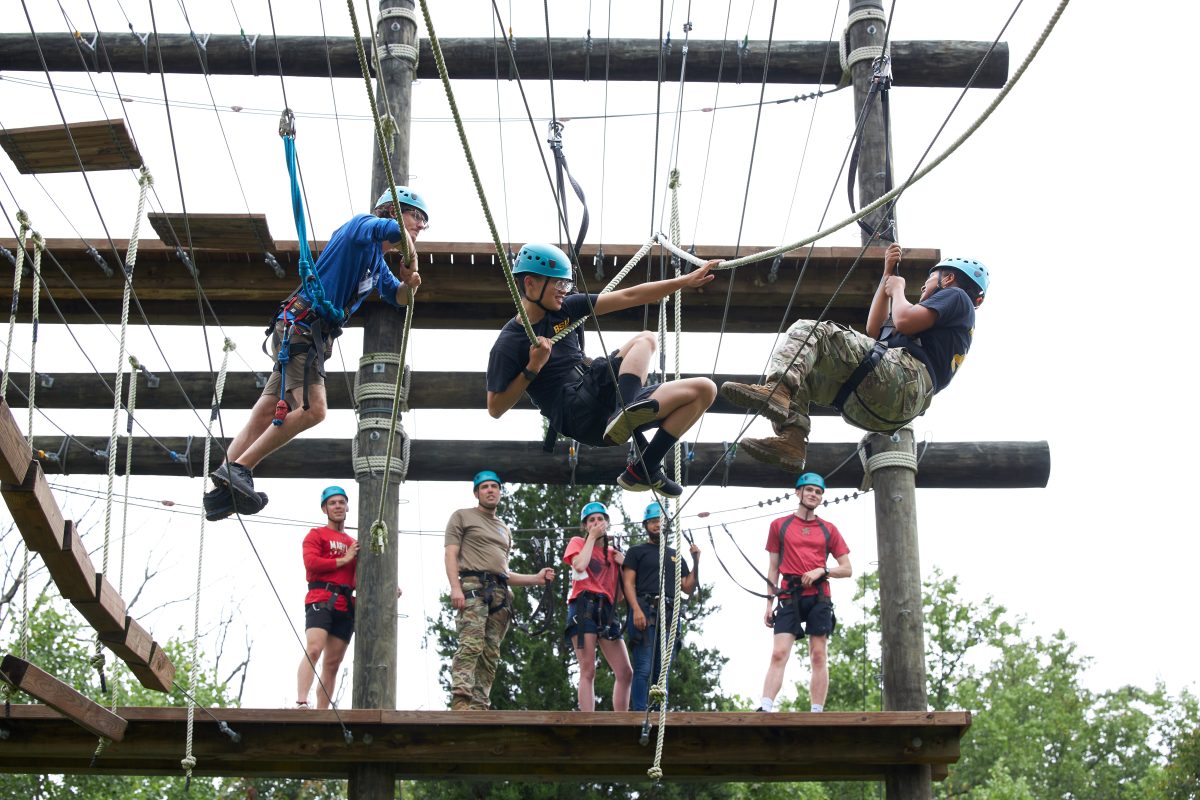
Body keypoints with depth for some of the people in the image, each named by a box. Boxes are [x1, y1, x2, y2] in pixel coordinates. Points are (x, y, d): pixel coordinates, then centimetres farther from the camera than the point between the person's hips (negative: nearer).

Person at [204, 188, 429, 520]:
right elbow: (394, 230, -26)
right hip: (300, 326, -10)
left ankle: (223, 488, 4)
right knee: (313, 409, -21)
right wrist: (412, 263, -7)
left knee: (264, 416, 5)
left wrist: (408, 282, 9)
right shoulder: (362, 225, -4)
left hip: (315, 336, 10)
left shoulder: (378, 264, 24)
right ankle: (238, 468, -18)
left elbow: (398, 298, 33)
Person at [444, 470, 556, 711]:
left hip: (500, 592, 6)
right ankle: (461, 702, -29)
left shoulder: (504, 530, 32)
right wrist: (455, 587, -14)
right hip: (473, 585, -6)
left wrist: (536, 579, 21)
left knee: (490, 655, -2)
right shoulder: (462, 516, 13)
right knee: (471, 646, -21)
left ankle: (479, 707, -5)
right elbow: (451, 554, 1)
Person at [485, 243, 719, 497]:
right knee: (644, 340, -17)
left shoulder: (566, 308, 11)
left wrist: (686, 281, 2)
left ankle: (643, 471, -10)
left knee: (704, 390, 1)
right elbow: (495, 408, -6)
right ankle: (625, 415, -42)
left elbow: (628, 297, 9)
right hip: (581, 416, -8)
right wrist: (532, 369, -16)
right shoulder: (508, 345, -6)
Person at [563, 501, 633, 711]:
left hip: (607, 611, 5)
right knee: (588, 671, -12)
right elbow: (580, 566, -13)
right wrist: (592, 536, -2)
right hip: (584, 607, -5)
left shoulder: (613, 552, 22)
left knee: (625, 672, -4)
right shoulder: (578, 542, 12)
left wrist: (622, 566, 8)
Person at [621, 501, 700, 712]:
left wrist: (696, 562, 7)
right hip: (645, 612, -4)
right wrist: (636, 609, -15)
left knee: (663, 670, 1)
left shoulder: (675, 555, 26)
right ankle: (638, 715, -15)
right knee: (644, 669, -12)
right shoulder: (637, 551, 13)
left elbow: (688, 588, 20)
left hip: (670, 615, 4)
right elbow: (628, 582, 1)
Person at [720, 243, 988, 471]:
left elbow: (905, 322, -7)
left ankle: (777, 390, -42)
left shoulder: (955, 295, 12)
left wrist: (897, 289, 14)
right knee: (797, 370, 14)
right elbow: (874, 330, 37)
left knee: (808, 330, -14)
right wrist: (887, 276, 40)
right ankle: (790, 439, -12)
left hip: (903, 377, -9)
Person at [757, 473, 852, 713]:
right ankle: (765, 709, -20)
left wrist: (822, 571, -7)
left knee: (819, 657, -2)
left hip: (819, 597, 1)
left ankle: (817, 712, -1)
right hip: (789, 596, -1)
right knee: (778, 654, -12)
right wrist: (769, 602, 3)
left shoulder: (829, 530, 13)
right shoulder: (779, 525, 12)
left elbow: (847, 570, 11)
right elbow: (773, 568, 11)